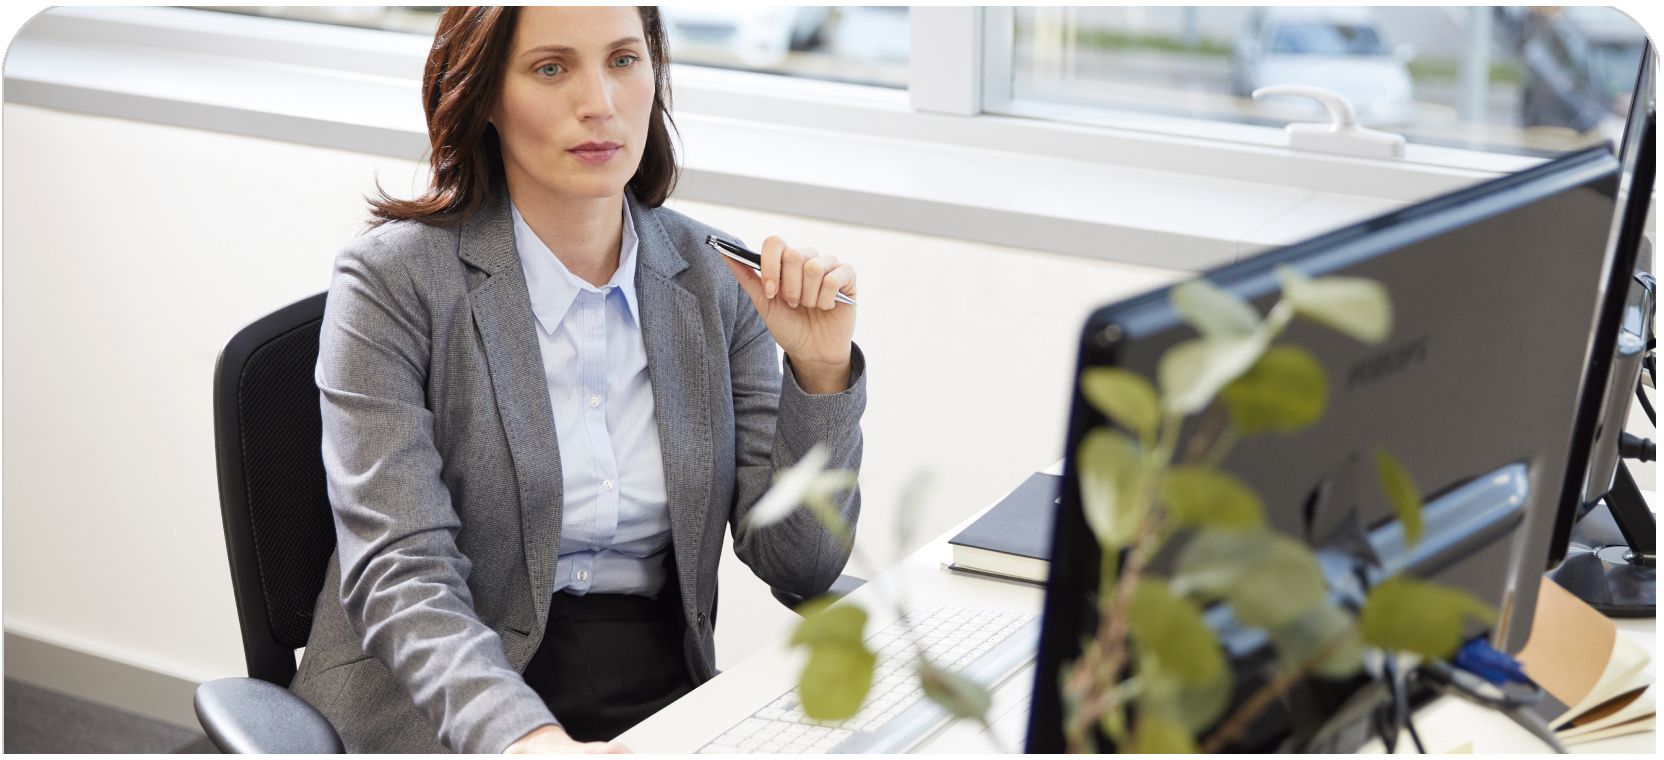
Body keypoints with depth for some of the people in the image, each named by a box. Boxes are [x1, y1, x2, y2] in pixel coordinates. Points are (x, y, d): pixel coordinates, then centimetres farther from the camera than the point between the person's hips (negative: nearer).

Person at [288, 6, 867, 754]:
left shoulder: (715, 280, 4)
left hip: (665, 694, 4)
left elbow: (800, 565, 3)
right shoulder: (392, 281, -7)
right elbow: (399, 576, -15)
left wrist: (821, 372, -11)